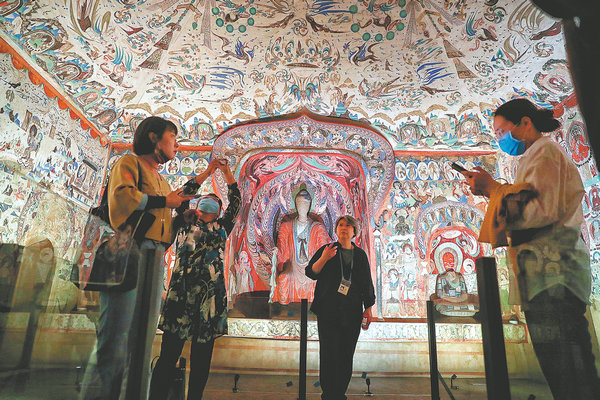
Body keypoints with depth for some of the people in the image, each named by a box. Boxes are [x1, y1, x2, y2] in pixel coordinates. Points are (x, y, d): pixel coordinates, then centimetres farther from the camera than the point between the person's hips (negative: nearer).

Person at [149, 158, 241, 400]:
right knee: (169, 354, -3)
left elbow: (236, 203, 11)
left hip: (210, 296, 2)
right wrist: (207, 172, 4)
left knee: (201, 358, 5)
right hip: (181, 294, -1)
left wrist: (227, 173, 4)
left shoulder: (221, 228, 17)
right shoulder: (186, 224, 14)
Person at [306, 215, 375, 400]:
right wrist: (323, 259, -19)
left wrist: (368, 308, 10)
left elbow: (367, 283, 15)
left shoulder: (360, 255, 12)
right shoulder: (326, 250, 4)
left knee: (347, 353, 4)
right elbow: (311, 273, -2)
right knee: (329, 353, -4)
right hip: (328, 310, -2)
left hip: (352, 312, 3)